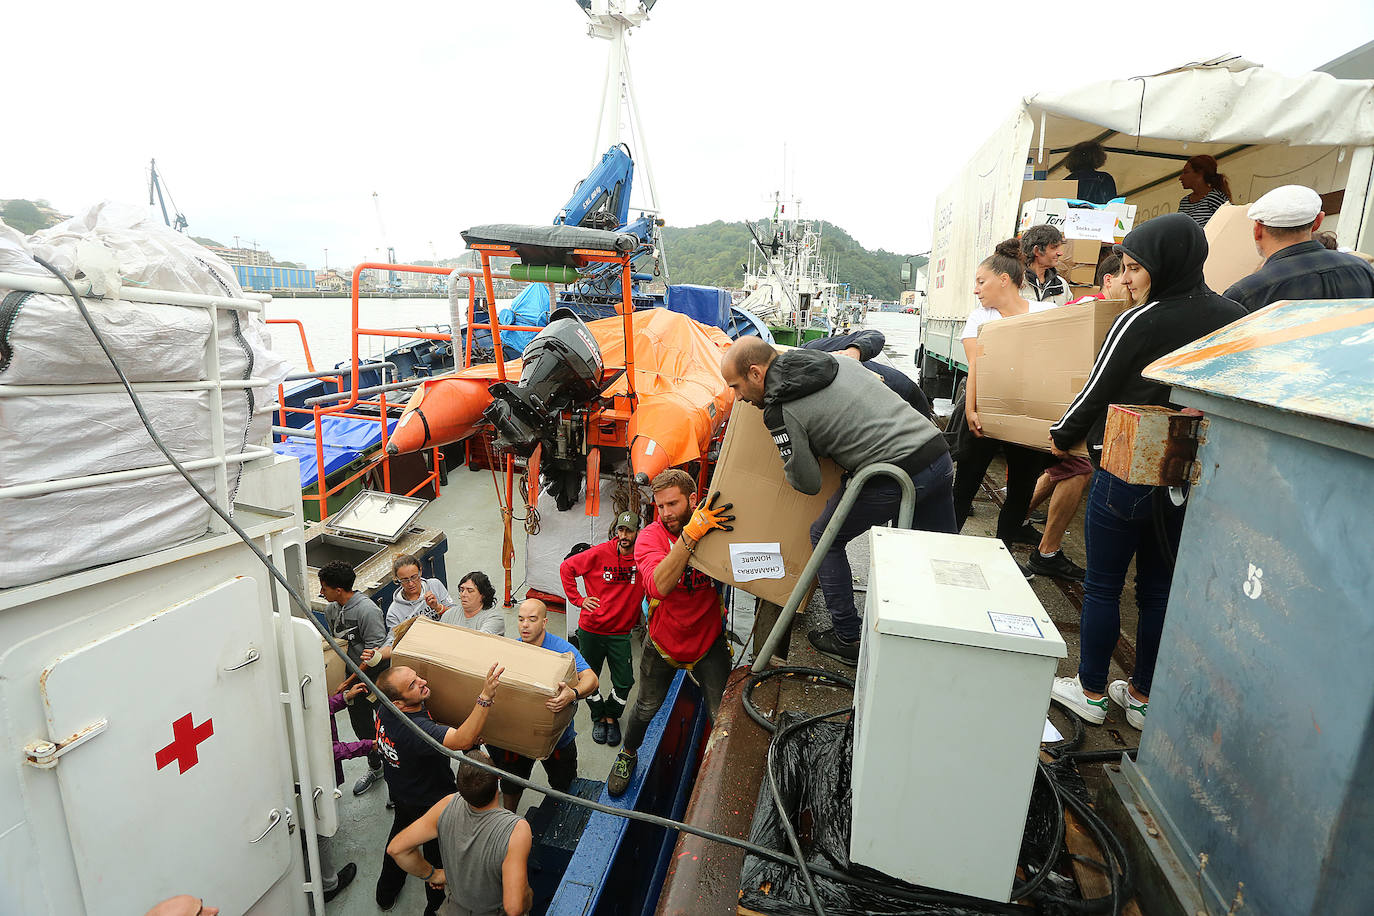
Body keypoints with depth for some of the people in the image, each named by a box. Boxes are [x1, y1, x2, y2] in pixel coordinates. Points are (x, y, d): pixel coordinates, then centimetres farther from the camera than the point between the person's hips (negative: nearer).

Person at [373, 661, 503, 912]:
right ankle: (437, 907, 44)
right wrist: (486, 696, -65)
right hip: (430, 802, -7)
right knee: (438, 853, 21)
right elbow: (462, 740, -58)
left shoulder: (385, 709, -21)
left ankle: (386, 892, 58)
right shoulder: (414, 729, -46)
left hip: (400, 792, 7)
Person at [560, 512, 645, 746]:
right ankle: (598, 718, 37)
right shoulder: (599, 554, -13)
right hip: (590, 630, -1)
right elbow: (566, 567, -3)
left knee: (624, 682, 4)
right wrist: (577, 599, -6)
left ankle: (611, 717, 32)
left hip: (621, 632, 1)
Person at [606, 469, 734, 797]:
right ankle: (628, 755, 48)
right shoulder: (651, 536, -21)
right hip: (663, 642, 0)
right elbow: (659, 586, -40)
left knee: (721, 715, 2)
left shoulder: (717, 528, -15)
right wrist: (691, 534, -49)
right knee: (647, 708, 18)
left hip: (709, 642, 1)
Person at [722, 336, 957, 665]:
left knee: (825, 538, 13)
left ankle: (847, 640, 19)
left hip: (893, 475, -7)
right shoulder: (835, 360, 14)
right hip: (939, 452, 8)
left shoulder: (781, 411, -8)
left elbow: (808, 483, -3)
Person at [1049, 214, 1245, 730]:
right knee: (1159, 590, 16)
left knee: (1102, 586, 8)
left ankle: (1091, 692, 22)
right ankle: (1143, 697, 29)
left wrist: (1063, 435, 8)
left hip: (1126, 473, -6)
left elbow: (1097, 393, -9)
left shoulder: (1140, 322, -16)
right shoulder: (1235, 319, 3)